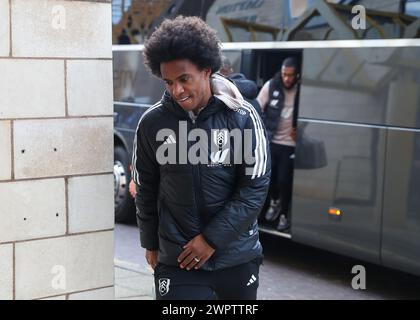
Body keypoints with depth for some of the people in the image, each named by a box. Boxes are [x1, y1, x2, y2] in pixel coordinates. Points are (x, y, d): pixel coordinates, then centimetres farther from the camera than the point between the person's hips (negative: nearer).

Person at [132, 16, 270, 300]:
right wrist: (150, 244, 13)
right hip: (177, 261, 0)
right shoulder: (152, 123, -6)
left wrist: (211, 239, -12)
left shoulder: (242, 117, -10)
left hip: (238, 256, 0)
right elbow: (146, 189, 6)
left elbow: (256, 187, -9)